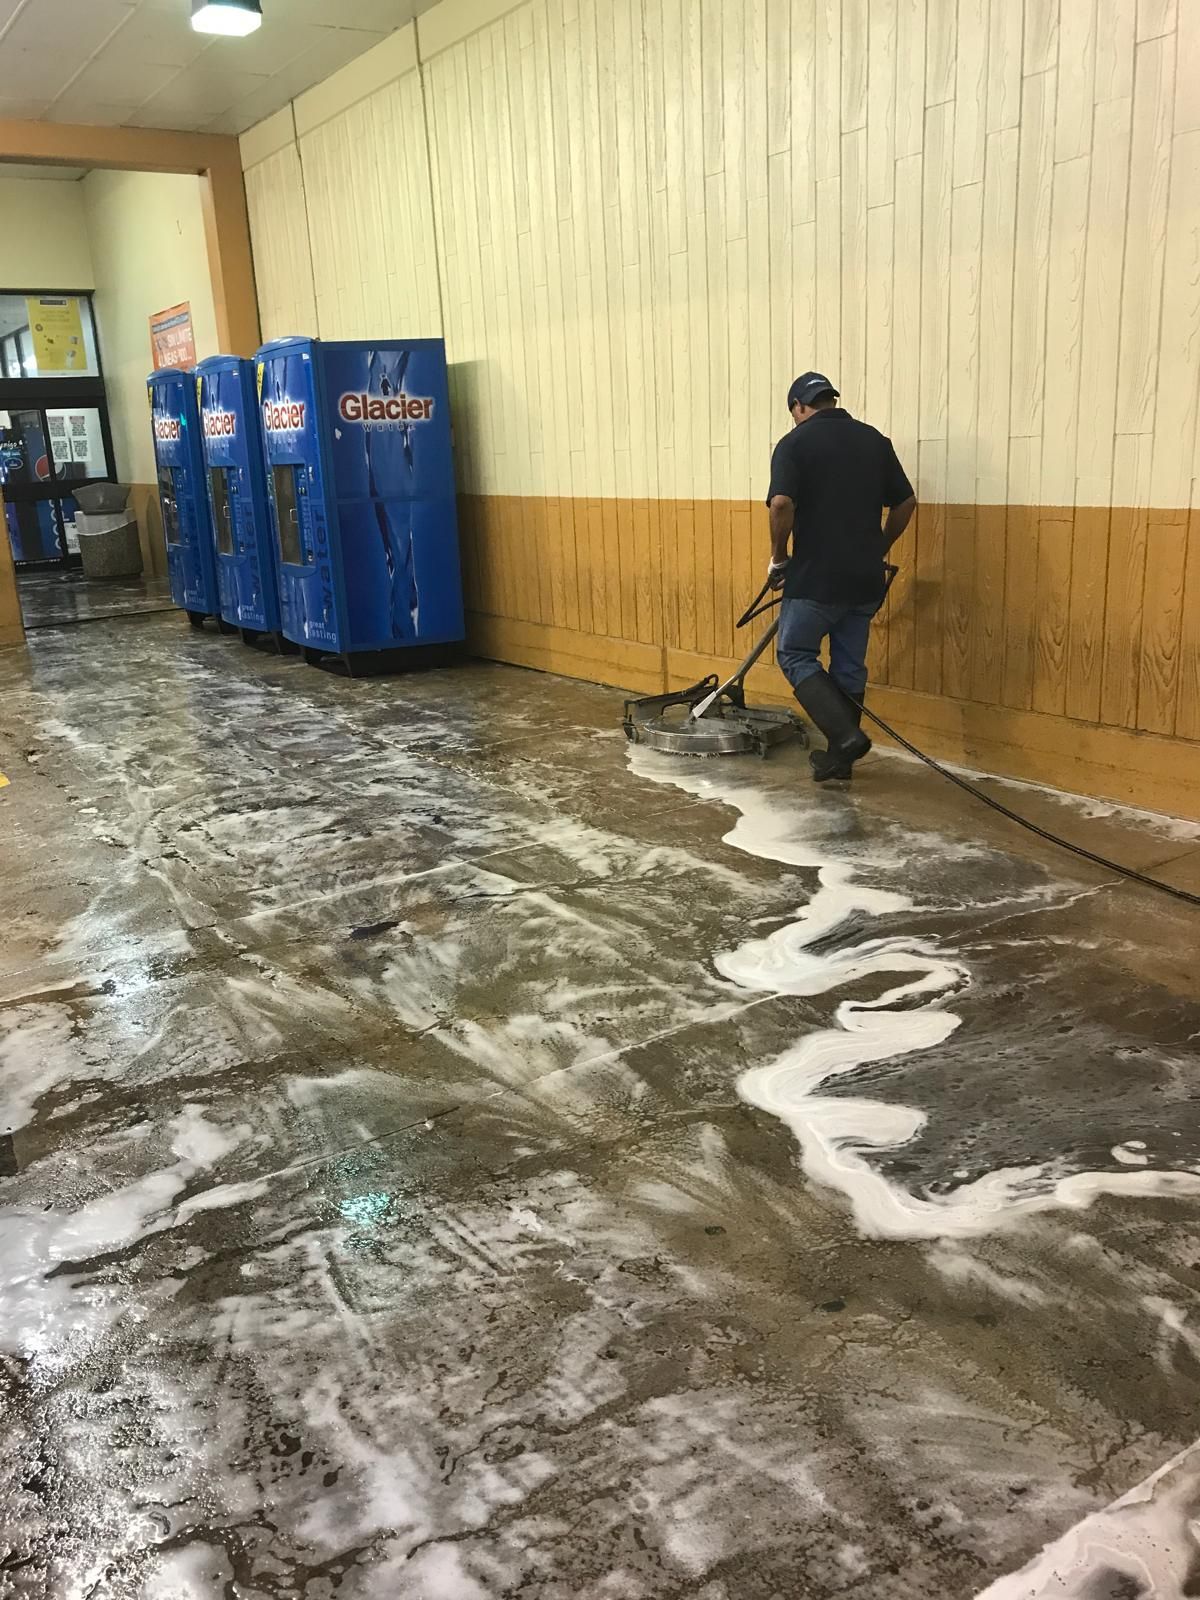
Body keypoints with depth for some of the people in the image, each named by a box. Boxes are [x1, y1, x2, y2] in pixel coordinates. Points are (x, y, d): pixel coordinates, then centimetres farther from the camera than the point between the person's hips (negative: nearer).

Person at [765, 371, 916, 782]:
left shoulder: (795, 443, -6)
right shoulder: (874, 439, 10)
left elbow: (781, 504, -20)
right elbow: (905, 502, 11)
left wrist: (779, 557, -6)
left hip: (816, 577, -5)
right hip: (865, 578, 6)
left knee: (795, 654, 9)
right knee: (850, 664, 14)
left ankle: (845, 735, -7)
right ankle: (840, 756, 21)